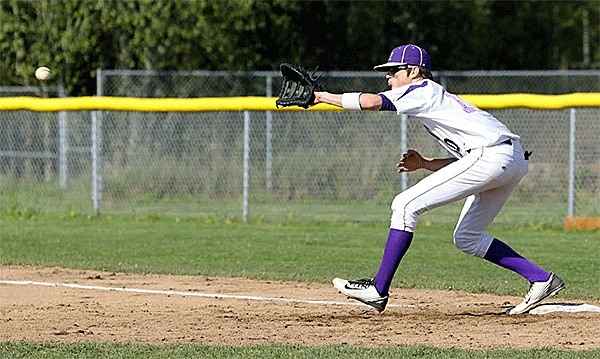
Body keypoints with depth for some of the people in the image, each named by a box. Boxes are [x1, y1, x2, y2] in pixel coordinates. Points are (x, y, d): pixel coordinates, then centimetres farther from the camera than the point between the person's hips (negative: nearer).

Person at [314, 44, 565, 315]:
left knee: (406, 205, -8)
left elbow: (373, 102, -11)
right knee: (466, 238, 20)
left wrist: (323, 96, -2)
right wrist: (423, 163, 20)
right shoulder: (441, 99, 31)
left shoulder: (423, 89, 4)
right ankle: (541, 279, 15)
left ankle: (378, 290, -10)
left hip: (491, 155, -10)